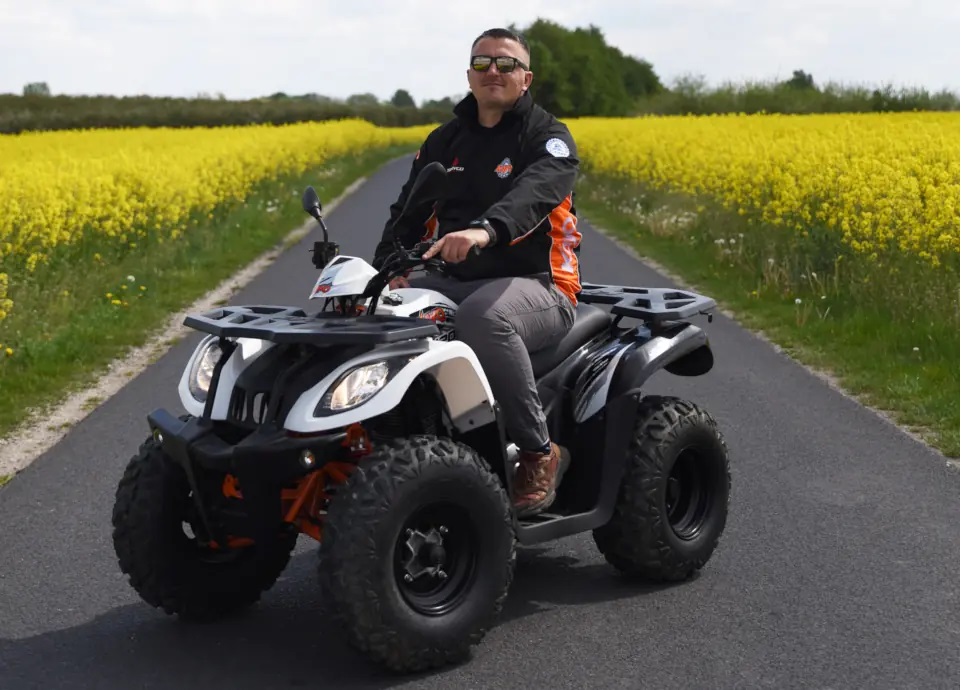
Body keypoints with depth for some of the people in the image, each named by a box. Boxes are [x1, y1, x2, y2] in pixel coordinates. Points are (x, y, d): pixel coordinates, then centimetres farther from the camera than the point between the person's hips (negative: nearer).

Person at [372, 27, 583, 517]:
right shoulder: (444, 142, 19)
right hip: (454, 283, 6)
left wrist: (485, 230, -45)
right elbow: (408, 211, 9)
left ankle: (540, 451, -23)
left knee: (481, 316, -40)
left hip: (534, 288, -5)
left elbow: (534, 192, -23)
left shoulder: (548, 138, 0)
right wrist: (385, 269, -12)